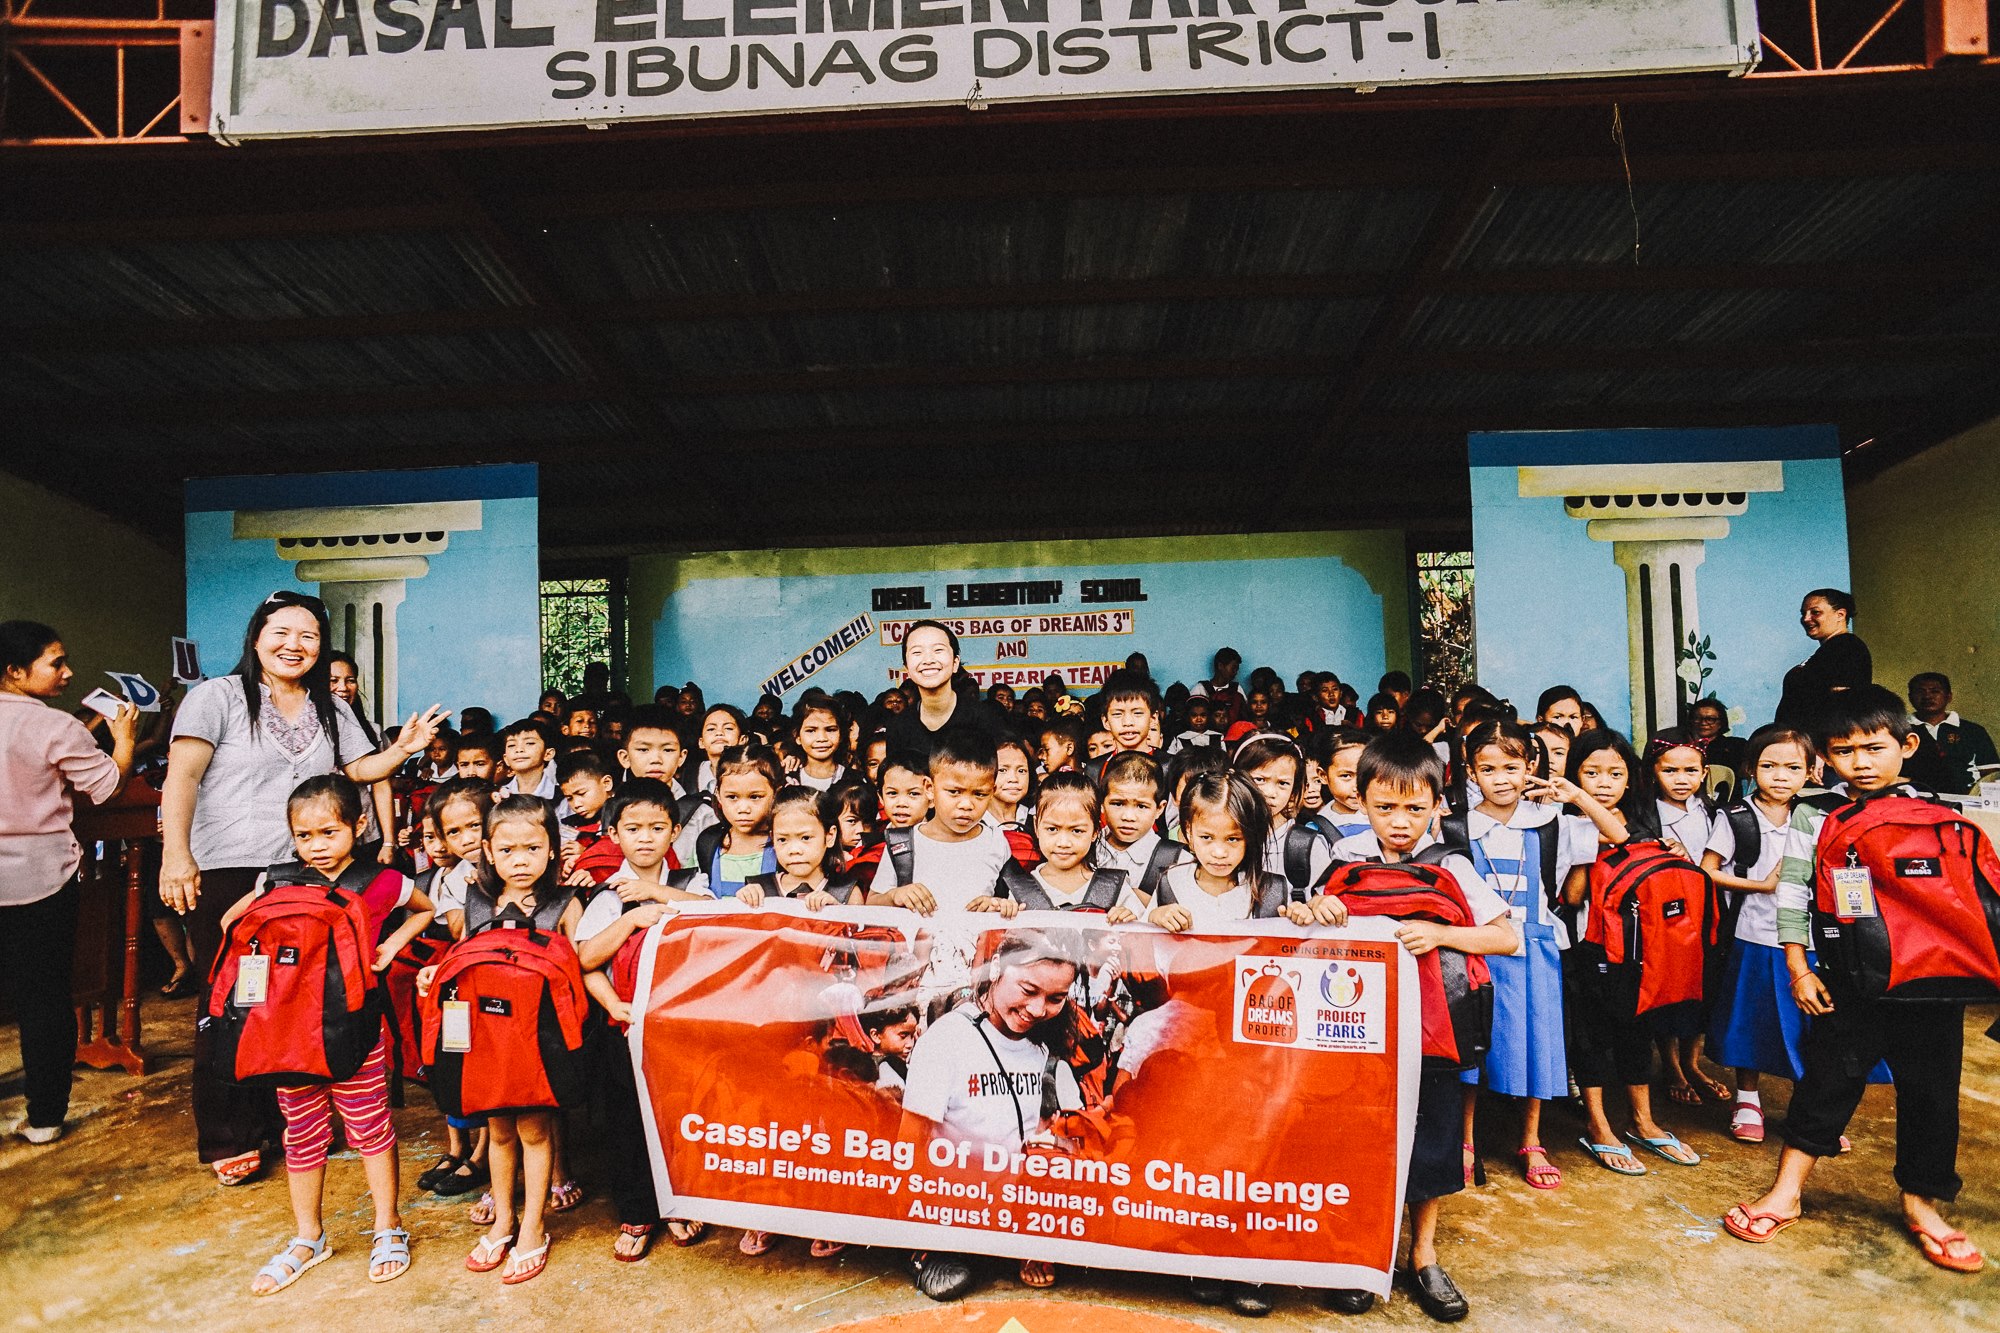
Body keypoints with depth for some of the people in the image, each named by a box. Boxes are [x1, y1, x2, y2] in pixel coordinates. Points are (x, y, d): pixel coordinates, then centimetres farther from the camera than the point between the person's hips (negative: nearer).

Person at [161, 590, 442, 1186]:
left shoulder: (332, 710, 15)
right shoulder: (217, 696, -3)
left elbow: (359, 770, 17)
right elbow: (182, 774, -12)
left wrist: (403, 749, -3)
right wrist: (176, 853, -24)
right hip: (226, 874, -5)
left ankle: (286, 1116, 23)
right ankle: (228, 1139, 14)